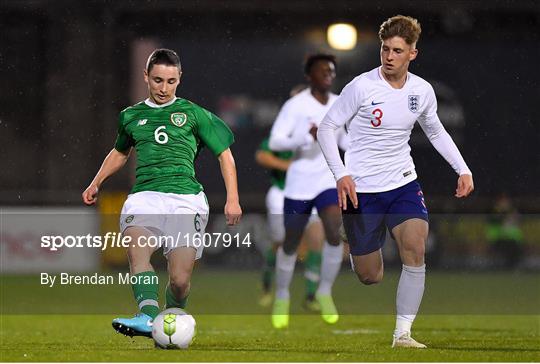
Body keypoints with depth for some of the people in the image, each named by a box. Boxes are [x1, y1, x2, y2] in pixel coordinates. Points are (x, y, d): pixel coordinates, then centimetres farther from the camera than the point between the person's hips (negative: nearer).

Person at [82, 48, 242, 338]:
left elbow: (224, 154, 16)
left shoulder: (194, 114, 13)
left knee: (180, 280, -12)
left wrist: (232, 200, 7)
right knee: (136, 246, -33)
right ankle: (148, 317, -49)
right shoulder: (131, 116, 20)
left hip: (185, 197, -1)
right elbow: (120, 152, 40)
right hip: (145, 195, 1)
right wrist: (96, 184, 30)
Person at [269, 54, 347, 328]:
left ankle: (325, 292, -2)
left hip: (328, 181, 3)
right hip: (298, 184, -3)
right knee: (291, 244, 9)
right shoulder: (296, 105, -11)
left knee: (335, 234, -21)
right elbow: (274, 142, -17)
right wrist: (308, 137, -30)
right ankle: (282, 296, 33)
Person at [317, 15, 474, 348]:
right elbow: (327, 128, -7)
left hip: (403, 183, 3)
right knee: (369, 277, 1)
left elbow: (436, 131, 18)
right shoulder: (362, 87, -14)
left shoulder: (422, 91, 0)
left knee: (416, 249, -21)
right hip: (361, 189, -3)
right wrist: (341, 174, -18)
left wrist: (463, 170, 8)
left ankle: (403, 333, -14)